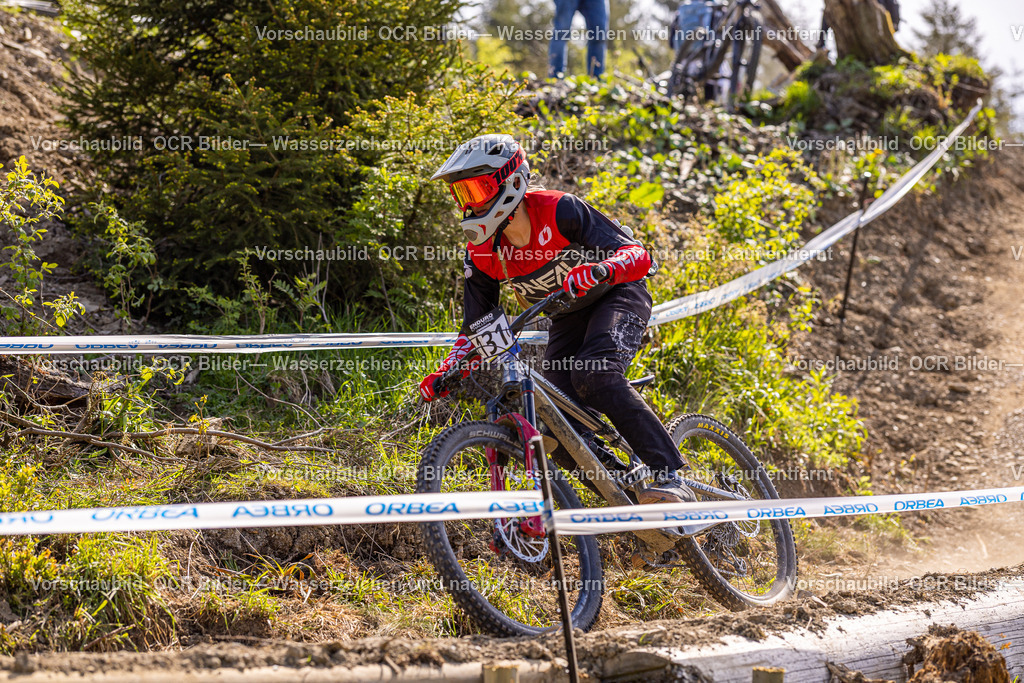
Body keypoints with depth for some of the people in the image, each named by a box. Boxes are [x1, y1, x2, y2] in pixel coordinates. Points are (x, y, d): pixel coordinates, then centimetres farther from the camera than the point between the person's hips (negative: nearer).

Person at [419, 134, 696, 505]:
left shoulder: (559, 210, -27)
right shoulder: (482, 254, -12)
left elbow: (637, 255, -32)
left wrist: (594, 271, -53)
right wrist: (443, 375, -21)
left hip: (618, 294, -6)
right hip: (568, 318, 6)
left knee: (593, 374, -34)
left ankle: (671, 478, -31)